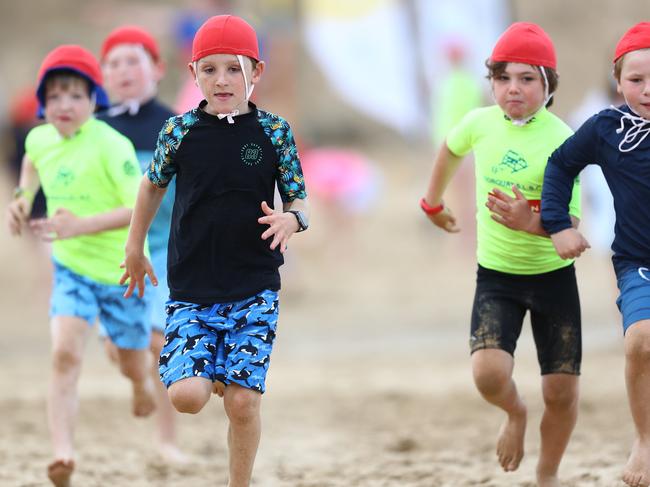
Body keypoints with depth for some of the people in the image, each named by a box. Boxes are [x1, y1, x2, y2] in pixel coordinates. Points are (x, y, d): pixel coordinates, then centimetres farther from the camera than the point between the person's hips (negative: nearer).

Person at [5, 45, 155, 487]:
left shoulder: (112, 147, -22)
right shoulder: (40, 139, -3)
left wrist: (82, 225, -37)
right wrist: (24, 196, 7)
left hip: (122, 271, -3)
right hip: (71, 268, 3)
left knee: (134, 368, 15)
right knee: (65, 355, -20)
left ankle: (144, 380, 54)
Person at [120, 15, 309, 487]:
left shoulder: (274, 131, -4)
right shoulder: (180, 130, -3)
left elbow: (300, 204, 2)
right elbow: (154, 184, 16)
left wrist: (291, 220, -21)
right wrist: (134, 247, 21)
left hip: (254, 288, 0)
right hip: (191, 289, 0)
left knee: (243, 402, -6)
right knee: (186, 394, -13)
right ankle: (213, 374, 23)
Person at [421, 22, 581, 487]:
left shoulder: (561, 141, -18)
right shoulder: (481, 123, -6)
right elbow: (451, 149, 19)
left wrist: (533, 220, -40)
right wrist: (433, 203, 30)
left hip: (553, 275, -2)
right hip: (496, 275, 2)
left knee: (562, 392, 2)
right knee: (489, 372, -20)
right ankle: (515, 413, 17)